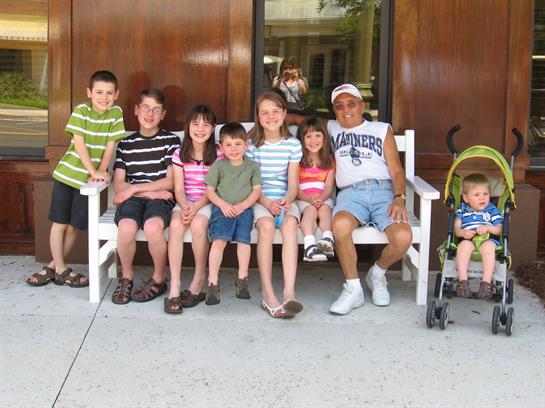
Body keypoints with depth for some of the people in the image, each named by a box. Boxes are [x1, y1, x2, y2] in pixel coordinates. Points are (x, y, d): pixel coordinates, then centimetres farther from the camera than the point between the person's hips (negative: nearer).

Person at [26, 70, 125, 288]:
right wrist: (93, 171, -21)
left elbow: (110, 145, -5)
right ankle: (60, 270, 13)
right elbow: (79, 144, -16)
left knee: (74, 226, 6)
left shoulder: (116, 113, -5)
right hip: (66, 174, -2)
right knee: (59, 223, 1)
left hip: (88, 180, 2)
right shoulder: (81, 111, -11)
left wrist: (101, 171, -13)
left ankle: (54, 266, 22)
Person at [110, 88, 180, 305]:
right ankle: (126, 277, -4)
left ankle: (159, 278, -9)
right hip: (131, 198, 2)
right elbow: (118, 185, 7)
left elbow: (170, 182, 1)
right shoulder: (126, 144, 15)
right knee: (126, 227, -33)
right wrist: (149, 192, -8)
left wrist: (133, 188, -4)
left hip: (160, 199, -2)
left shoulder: (171, 140, 9)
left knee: (152, 226, -36)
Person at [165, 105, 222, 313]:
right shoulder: (179, 154, 6)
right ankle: (175, 286, -32)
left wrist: (196, 207, -20)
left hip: (208, 203, -2)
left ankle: (199, 278, -16)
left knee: (198, 223, -34)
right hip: (185, 203, 2)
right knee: (176, 224, -31)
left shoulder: (218, 155, 1)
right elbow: (179, 188, 1)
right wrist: (185, 207, -19)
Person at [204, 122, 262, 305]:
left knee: (244, 239, -22)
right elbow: (209, 190, 7)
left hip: (244, 209, 1)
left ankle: (242, 280, -9)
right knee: (219, 240, -23)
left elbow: (256, 190, 7)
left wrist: (242, 206, -9)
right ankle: (213, 283, -24)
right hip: (222, 208, -1)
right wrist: (223, 204, -9)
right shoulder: (219, 166, 9)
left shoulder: (252, 166, 13)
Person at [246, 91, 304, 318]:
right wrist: (267, 203, -16)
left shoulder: (293, 144, 6)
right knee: (266, 225, -35)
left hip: (284, 199, 1)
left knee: (290, 223, -34)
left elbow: (293, 184, 3)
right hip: (259, 199, -1)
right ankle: (268, 295, -35)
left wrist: (287, 200, -19)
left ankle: (289, 292, -43)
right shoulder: (252, 144, 4)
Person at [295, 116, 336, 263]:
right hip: (302, 198, -3)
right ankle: (309, 246, -54)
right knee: (311, 209, -33)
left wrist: (321, 198, -19)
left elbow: (329, 187, 3)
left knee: (325, 208, -31)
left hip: (323, 198, 3)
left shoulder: (329, 161, 11)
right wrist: (309, 198, -21)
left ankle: (327, 239, -50)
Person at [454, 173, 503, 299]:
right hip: (468, 239, 0)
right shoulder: (463, 211, 14)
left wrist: (488, 228, -14)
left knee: (488, 246, -36)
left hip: (488, 239, 0)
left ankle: (487, 282, -37)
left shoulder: (492, 211, 12)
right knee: (464, 245, -35)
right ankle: (462, 280, -36)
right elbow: (456, 229, 8)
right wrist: (463, 232, -15)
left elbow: (499, 230, 6)